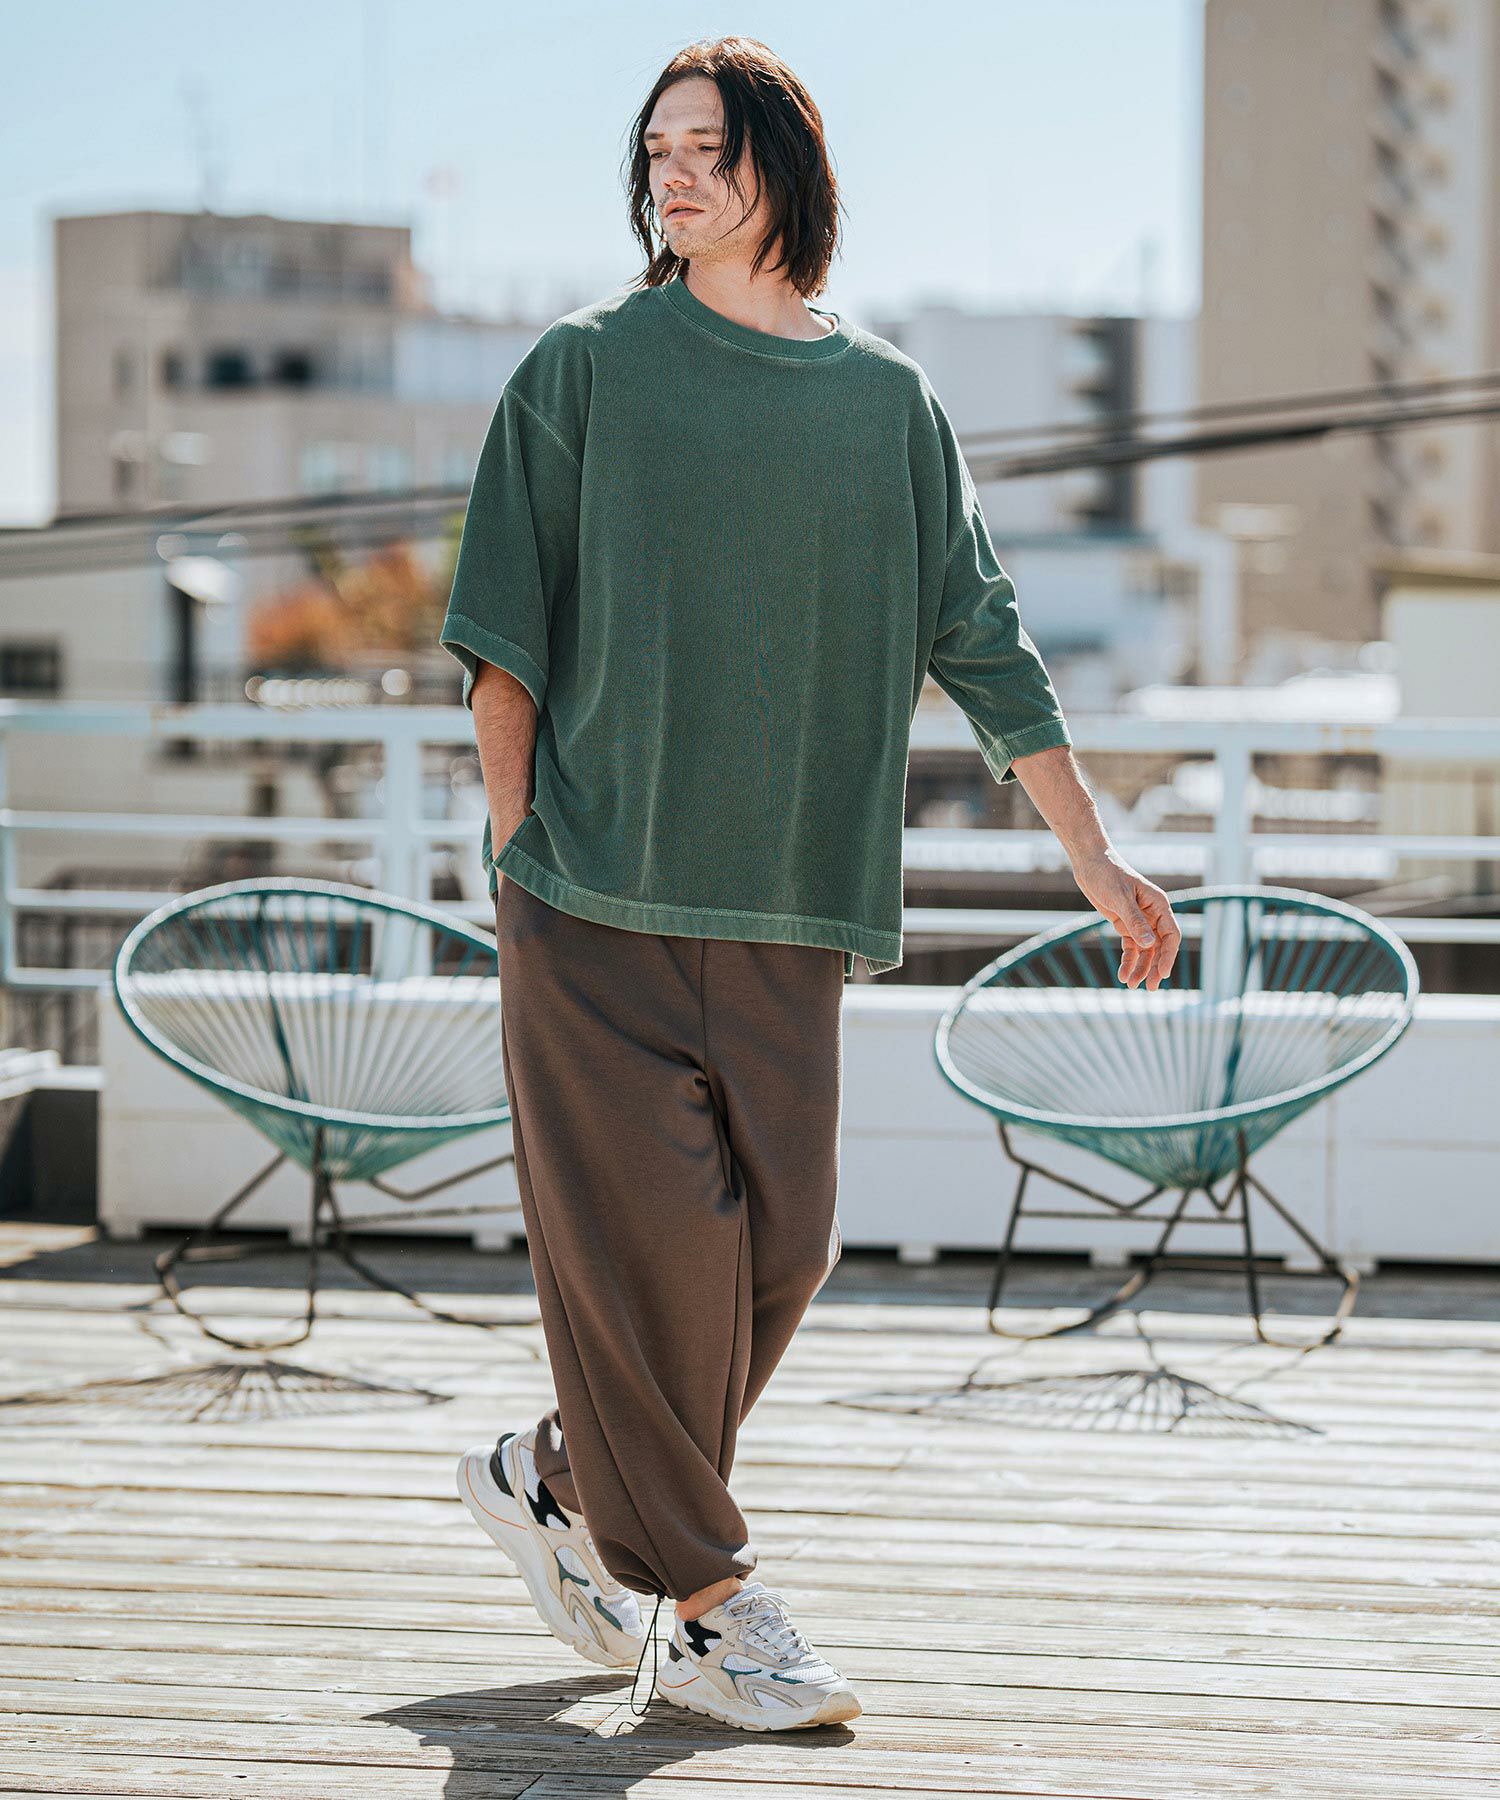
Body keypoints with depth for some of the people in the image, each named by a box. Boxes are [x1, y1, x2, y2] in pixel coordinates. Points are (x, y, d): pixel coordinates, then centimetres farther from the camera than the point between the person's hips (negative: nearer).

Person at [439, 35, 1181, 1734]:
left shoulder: (888, 399, 11)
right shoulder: (587, 368, 4)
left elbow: (980, 641, 14)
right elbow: (505, 624, 4)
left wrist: (1094, 856, 12)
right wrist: (513, 846, -3)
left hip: (786, 903, 3)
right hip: (598, 892, -3)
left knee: (779, 1243, 0)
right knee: (646, 1237, -7)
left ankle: (559, 1481, 22)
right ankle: (700, 1603, 5)